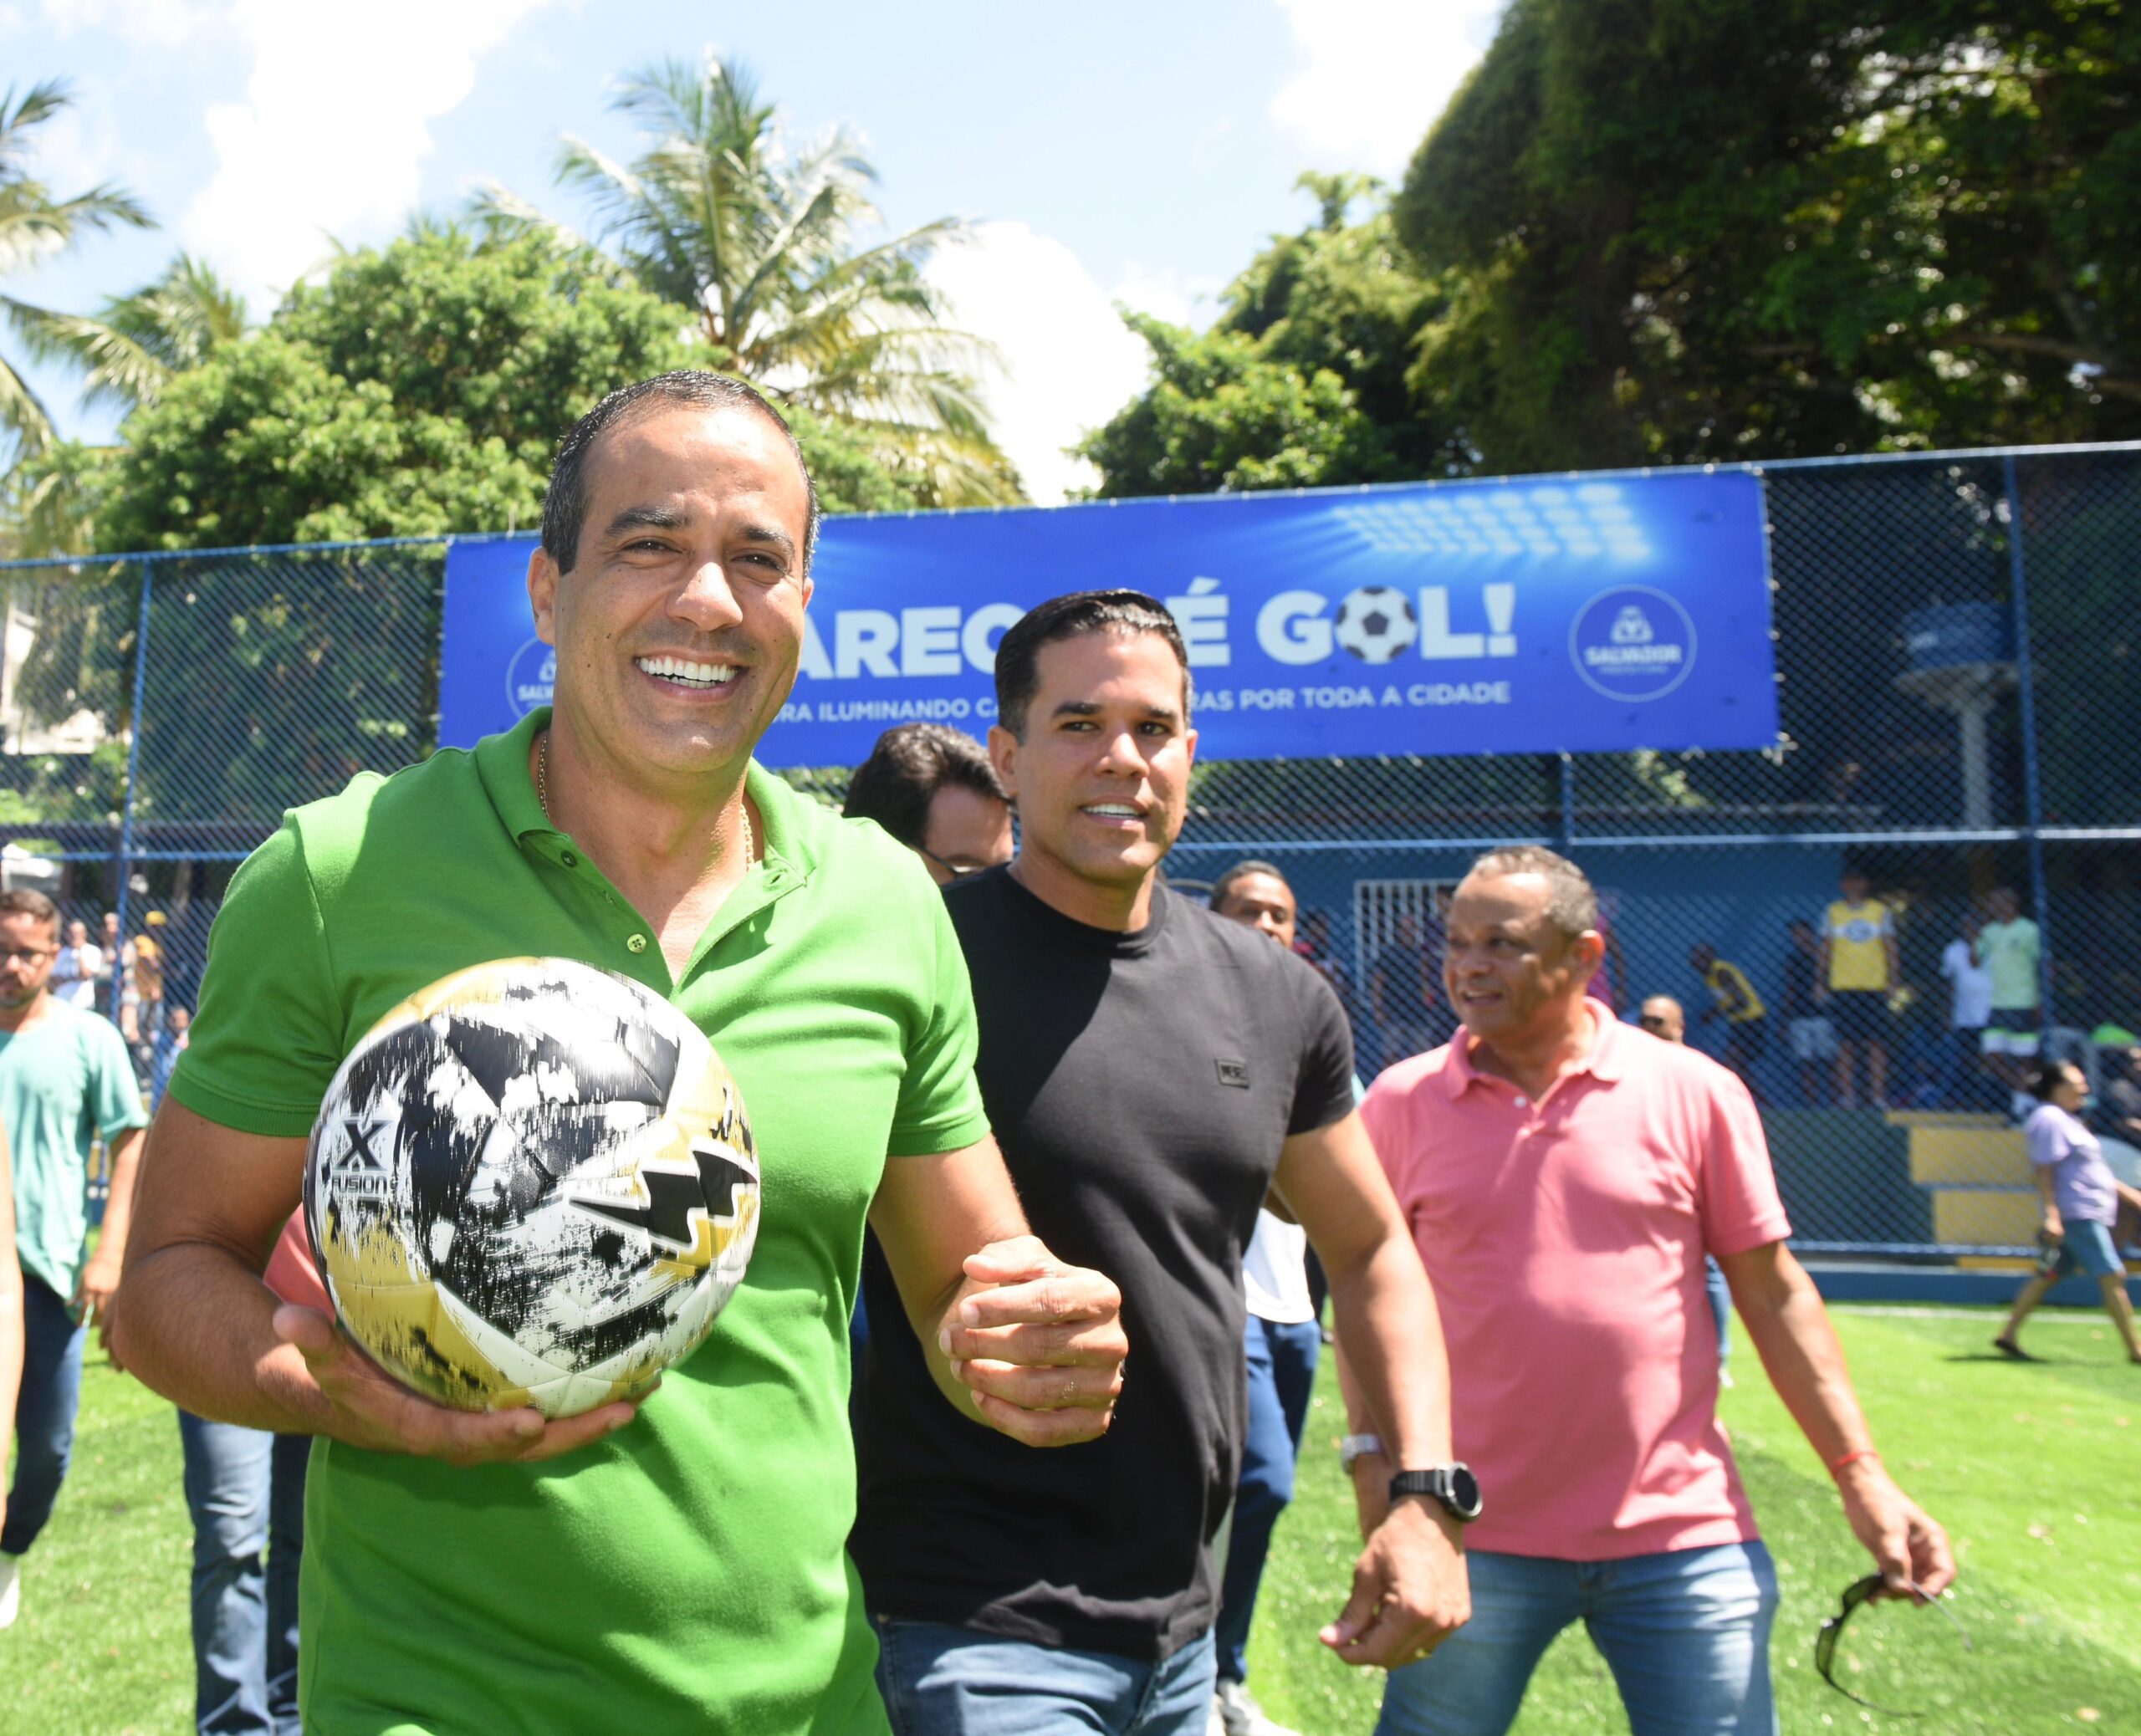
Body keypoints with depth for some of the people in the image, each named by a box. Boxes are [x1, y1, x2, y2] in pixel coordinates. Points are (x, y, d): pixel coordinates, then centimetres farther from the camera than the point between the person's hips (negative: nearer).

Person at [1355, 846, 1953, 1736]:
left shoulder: (1697, 1092, -3)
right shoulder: (1400, 1102, -3)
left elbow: (1774, 1294, 2)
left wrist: (1860, 1474, 0)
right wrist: (1374, 1459, -3)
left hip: (1684, 1535, 0)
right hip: (1476, 1538, 0)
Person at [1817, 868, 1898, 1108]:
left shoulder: (1881, 911, 9)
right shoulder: (1833, 912, 9)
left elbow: (1890, 947, 10)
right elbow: (1826, 949, 12)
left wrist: (1892, 978, 1)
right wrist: (1820, 981, 6)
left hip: (1875, 986, 0)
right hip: (1842, 987, 0)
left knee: (1877, 1042, -3)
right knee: (1845, 1043, -1)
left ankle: (1878, 1095, 0)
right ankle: (1847, 1096, 2)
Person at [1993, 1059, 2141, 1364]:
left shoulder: (2067, 1119, 20)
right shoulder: (2050, 1119, -12)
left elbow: (2090, 1169, 27)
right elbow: (2044, 1169, -18)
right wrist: (2052, 1213, -24)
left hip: (2087, 1214, 10)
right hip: (2076, 1213, -10)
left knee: (2050, 1274, 8)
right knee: (2112, 1275, -8)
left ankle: (2008, 1335, 9)